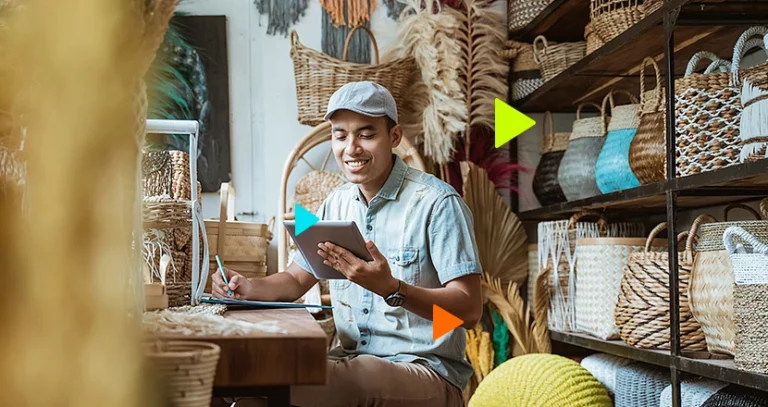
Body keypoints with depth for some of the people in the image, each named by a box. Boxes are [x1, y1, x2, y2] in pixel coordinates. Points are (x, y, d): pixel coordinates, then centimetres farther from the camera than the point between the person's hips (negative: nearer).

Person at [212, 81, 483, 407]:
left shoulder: (437, 203, -12)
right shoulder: (337, 203, 10)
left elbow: (469, 310, -18)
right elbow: (296, 279, 19)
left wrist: (390, 288, -32)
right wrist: (248, 288, -2)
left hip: (428, 372, -5)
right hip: (351, 362, 6)